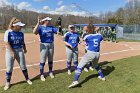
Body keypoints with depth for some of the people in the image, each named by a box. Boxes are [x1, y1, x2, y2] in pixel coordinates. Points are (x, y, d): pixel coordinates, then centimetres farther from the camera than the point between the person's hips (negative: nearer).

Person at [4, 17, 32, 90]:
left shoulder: (21, 33, 1)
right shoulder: (8, 32, -13)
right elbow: (7, 44, -15)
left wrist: (24, 49, -2)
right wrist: (13, 53, -16)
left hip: (19, 51, 3)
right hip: (10, 52, -3)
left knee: (23, 66, 9)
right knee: (9, 68, 5)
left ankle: (27, 79, 27)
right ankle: (7, 83, 25)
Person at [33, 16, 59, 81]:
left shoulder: (51, 27, 6)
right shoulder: (40, 27, -7)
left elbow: (58, 31, -4)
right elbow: (34, 32, -26)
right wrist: (38, 23, -33)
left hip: (51, 44, 5)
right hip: (44, 45, -4)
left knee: (50, 60, 15)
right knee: (42, 61, 0)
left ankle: (50, 72, 31)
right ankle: (42, 75, 13)